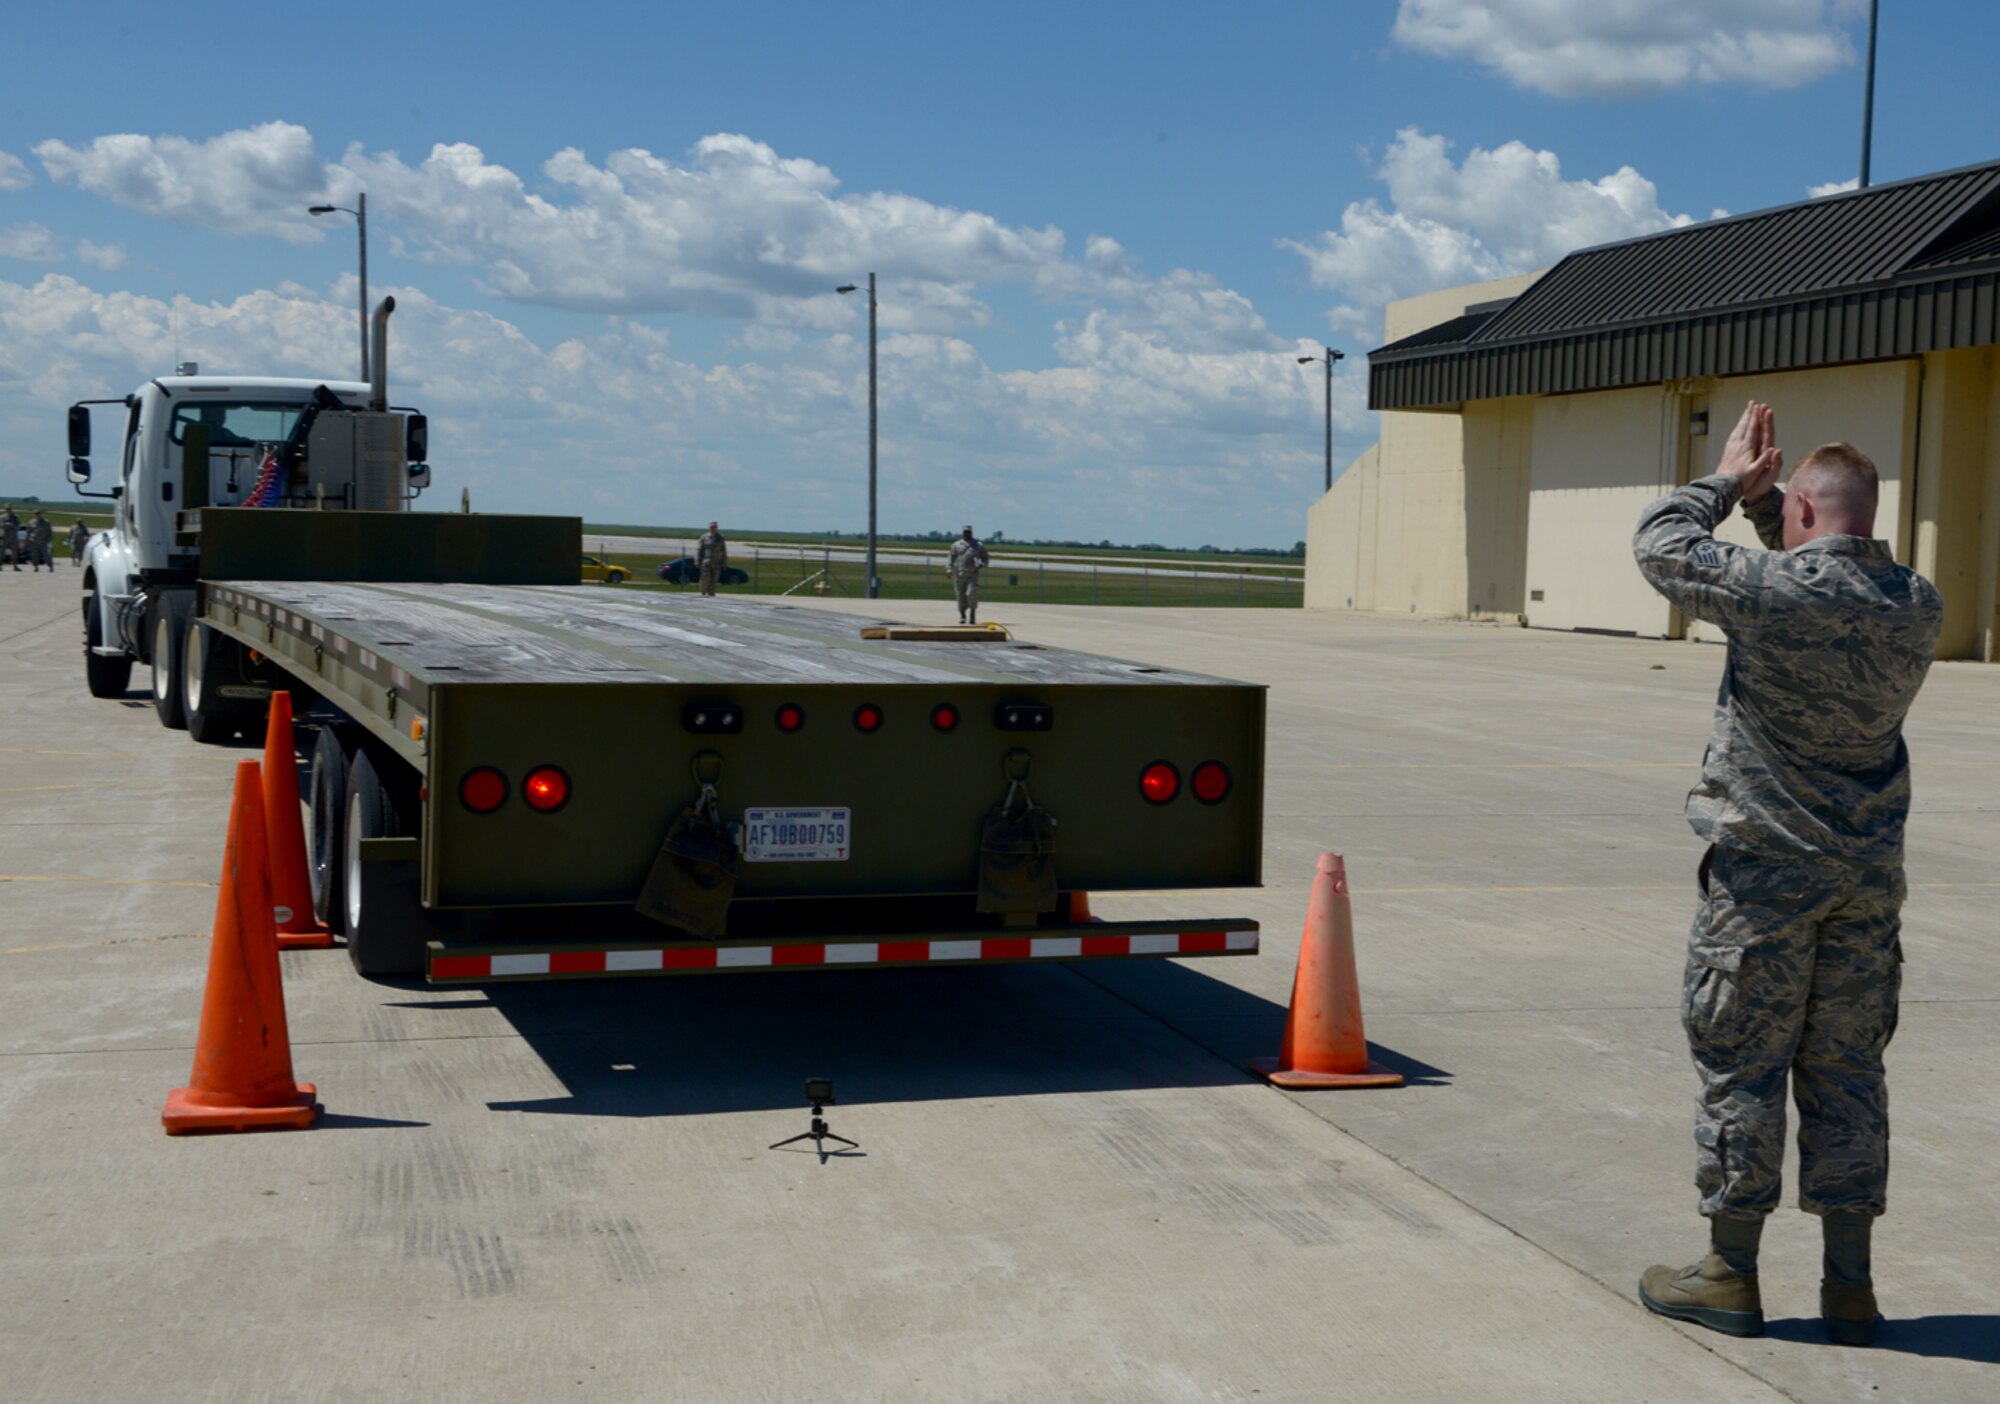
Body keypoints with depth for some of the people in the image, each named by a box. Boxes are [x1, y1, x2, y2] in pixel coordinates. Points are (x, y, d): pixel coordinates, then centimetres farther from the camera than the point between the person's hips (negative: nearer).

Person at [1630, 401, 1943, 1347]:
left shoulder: (1773, 591, -18)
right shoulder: (1919, 608, 1)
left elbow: (1660, 544, -4)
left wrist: (1730, 481, 10)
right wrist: (1760, 501, 18)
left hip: (1767, 872, -5)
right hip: (1869, 878, 5)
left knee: (1741, 1067, 5)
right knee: (1846, 1072, 12)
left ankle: (1730, 1275, 14)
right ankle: (1850, 1286, 17)